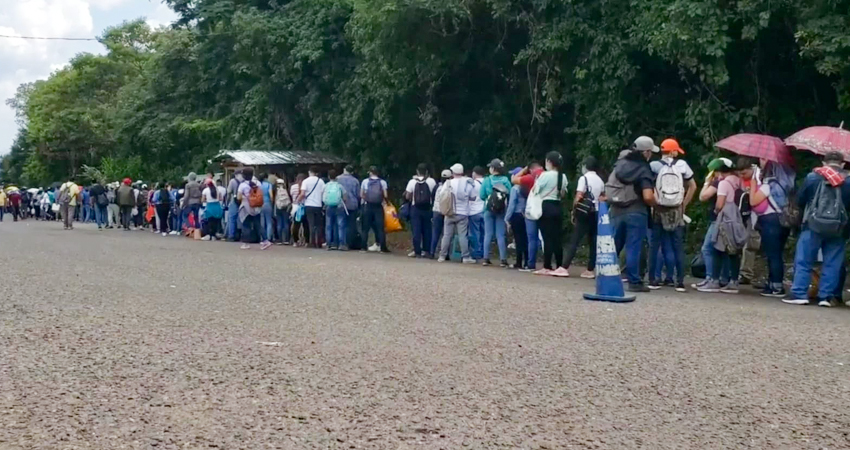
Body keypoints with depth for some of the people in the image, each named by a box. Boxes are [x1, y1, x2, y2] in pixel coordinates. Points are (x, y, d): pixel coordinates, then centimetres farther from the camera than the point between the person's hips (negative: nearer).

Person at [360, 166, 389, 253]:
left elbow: (361, 195, 1)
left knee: (366, 227, 7)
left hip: (368, 206, 1)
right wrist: (384, 201, 11)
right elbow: (385, 195, -8)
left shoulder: (365, 182, 1)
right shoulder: (382, 182, -2)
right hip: (378, 206, -1)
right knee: (380, 227, 2)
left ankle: (364, 246, 6)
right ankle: (383, 247, -1)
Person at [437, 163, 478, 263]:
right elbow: (474, 197, 0)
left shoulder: (448, 183, -3)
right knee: (463, 236, 0)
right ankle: (466, 257, -2)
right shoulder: (467, 184, -6)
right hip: (462, 214, -1)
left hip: (449, 214, 1)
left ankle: (442, 256, 9)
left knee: (447, 235, 8)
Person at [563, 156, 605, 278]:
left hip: (585, 213, -6)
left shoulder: (584, 178, -8)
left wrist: (574, 211, -5)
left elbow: (578, 198, -14)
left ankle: (565, 267, -13)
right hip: (597, 213, 6)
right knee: (593, 242, 7)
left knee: (574, 240, -7)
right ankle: (590, 270, 6)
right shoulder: (600, 180, 13)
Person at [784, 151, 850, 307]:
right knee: (832, 263, 6)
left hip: (814, 225, -2)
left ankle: (799, 294, -2)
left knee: (803, 261, 2)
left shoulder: (813, 177, 2)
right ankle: (827, 296, 5)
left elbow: (800, 200, 7)